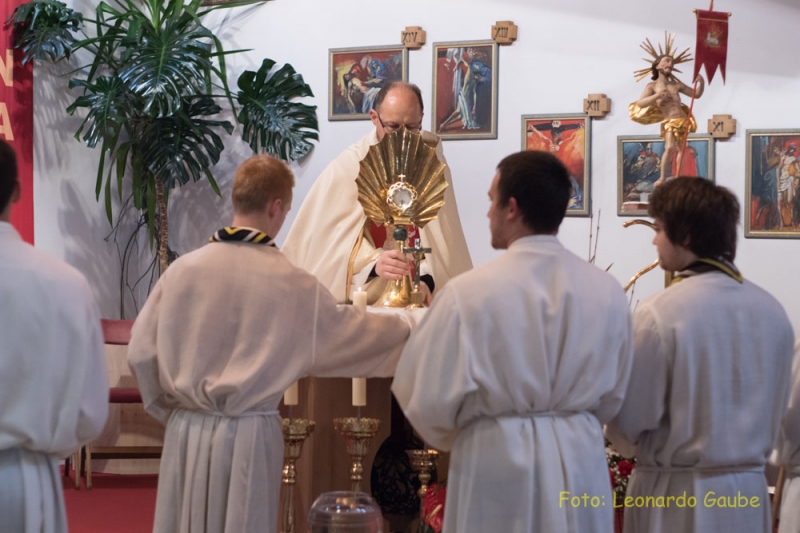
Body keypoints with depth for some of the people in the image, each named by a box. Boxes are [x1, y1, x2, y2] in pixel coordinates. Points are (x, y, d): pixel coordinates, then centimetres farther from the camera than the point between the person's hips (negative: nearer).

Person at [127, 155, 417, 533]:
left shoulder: (184, 269, -5)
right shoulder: (290, 282, -10)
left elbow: (142, 351, -1)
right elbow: (348, 330, 5)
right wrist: (404, 326, 23)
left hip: (186, 431, 2)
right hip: (248, 435, -2)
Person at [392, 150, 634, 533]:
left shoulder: (470, 291, -15)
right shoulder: (607, 291, -3)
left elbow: (432, 396, -10)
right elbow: (612, 395, 8)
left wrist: (452, 438, 11)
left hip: (497, 463, -3)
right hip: (580, 462, 3)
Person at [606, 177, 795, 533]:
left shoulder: (658, 314, -18)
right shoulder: (773, 311, -1)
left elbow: (627, 429, -12)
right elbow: (775, 410, 10)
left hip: (677, 497, -5)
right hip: (748, 492, 5)